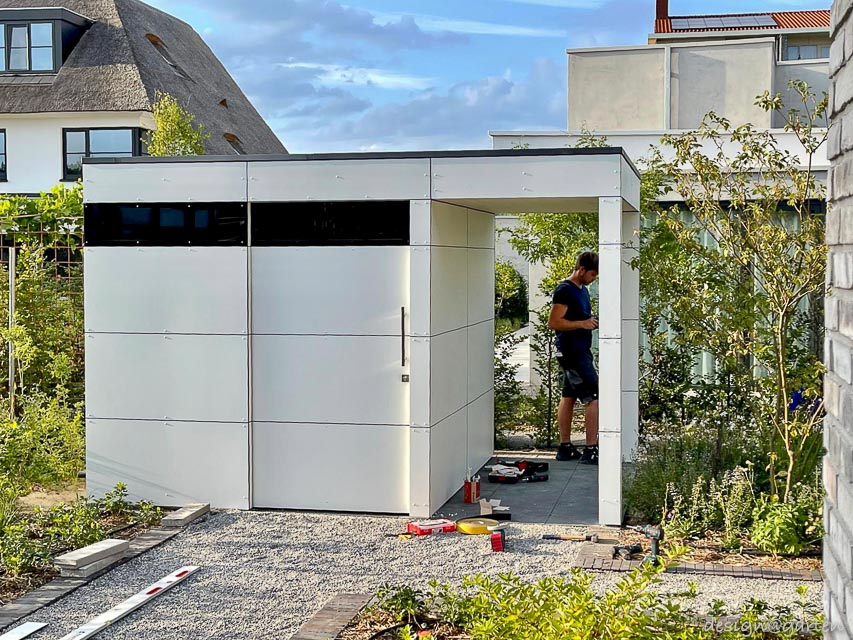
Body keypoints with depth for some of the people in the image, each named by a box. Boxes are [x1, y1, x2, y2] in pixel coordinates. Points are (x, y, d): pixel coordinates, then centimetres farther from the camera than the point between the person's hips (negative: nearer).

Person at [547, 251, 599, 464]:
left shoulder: (582, 289, 16)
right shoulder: (565, 290, -14)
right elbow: (553, 323, -18)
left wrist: (593, 322, 8)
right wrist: (582, 324, -20)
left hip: (580, 351, 10)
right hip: (572, 352, -10)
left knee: (569, 397, 12)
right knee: (594, 398, -11)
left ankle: (565, 447, 17)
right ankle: (591, 450, -9)